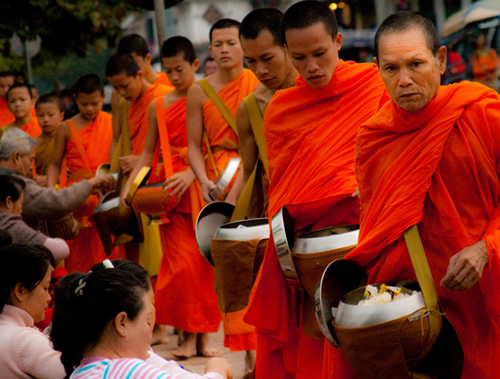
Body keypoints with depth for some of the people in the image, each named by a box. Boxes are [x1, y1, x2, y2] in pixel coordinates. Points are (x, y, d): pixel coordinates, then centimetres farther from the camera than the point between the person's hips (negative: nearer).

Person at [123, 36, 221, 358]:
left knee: (206, 261, -1)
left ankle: (204, 335, 9)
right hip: (171, 189, 2)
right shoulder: (159, 107, 11)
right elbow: (148, 152, 15)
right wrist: (131, 184, 3)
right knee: (182, 262, -6)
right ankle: (188, 334, 3)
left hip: (203, 185, -2)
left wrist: (192, 173, -21)